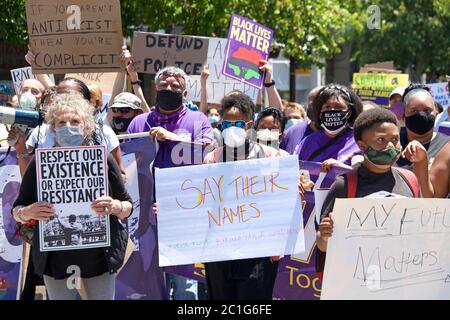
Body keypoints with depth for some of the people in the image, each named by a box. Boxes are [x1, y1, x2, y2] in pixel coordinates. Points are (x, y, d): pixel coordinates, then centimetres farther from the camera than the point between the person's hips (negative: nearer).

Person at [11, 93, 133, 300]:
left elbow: (128, 207, 4)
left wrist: (115, 207, -18)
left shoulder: (103, 159, -3)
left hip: (98, 257, 0)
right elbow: (17, 211, 3)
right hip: (56, 258, 0)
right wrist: (27, 213, -19)